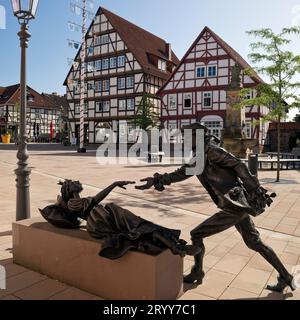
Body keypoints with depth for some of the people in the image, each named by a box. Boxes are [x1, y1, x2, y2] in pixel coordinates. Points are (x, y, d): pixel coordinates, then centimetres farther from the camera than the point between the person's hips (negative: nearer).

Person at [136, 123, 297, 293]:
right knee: (255, 243, 21)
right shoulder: (199, 158, 15)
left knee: (196, 235, 3)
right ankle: (286, 278, 33)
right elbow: (180, 173, 16)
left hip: (234, 207, -10)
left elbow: (239, 165, -20)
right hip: (241, 205, 10)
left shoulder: (211, 151, -12)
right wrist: (156, 180, 9)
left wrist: (256, 190, -24)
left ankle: (197, 274, 22)